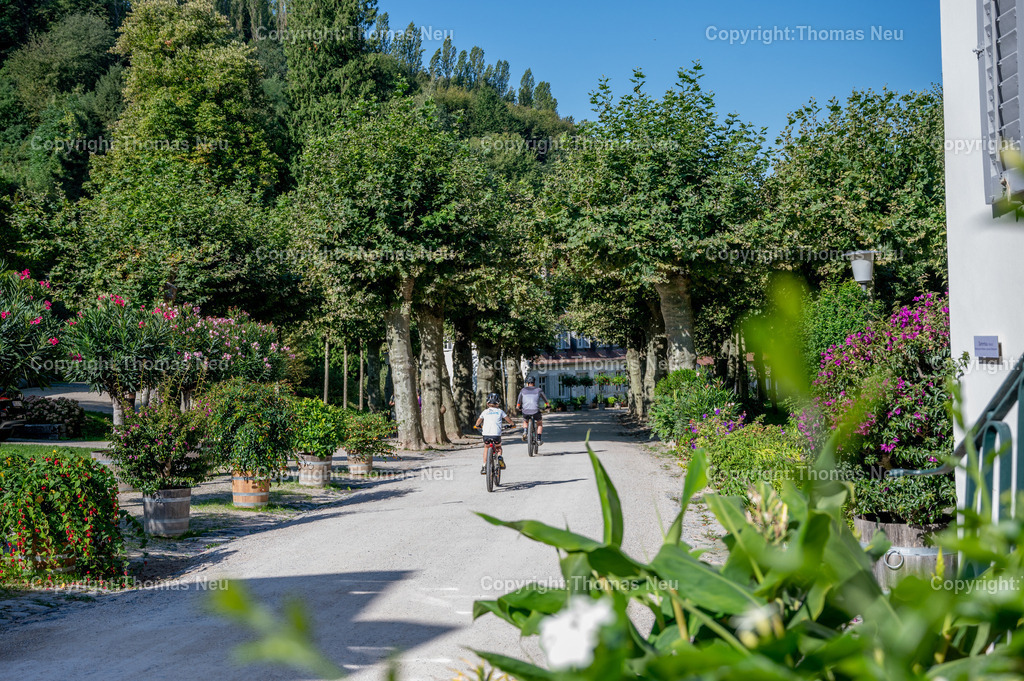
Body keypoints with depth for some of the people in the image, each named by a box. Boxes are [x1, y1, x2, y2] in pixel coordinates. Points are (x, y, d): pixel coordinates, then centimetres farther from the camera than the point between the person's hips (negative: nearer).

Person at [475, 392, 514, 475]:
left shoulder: (485, 412, 14)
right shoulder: (500, 411, 11)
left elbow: (478, 422, 28)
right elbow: (509, 420, 20)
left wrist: (477, 425, 50)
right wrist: (512, 424, 41)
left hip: (486, 434, 1)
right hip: (496, 434, -1)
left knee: (486, 448, 27)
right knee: (498, 447, 28)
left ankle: (484, 467, 19)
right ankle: (499, 457, -2)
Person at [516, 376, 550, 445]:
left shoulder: (523, 390, 11)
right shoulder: (538, 390, 10)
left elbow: (519, 400, 19)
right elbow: (545, 398, 24)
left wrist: (518, 407, 40)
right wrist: (547, 405, 43)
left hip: (525, 411, 1)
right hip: (535, 411, -1)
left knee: (525, 421, 32)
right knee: (540, 423, 26)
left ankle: (525, 432, 4)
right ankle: (539, 439, 18)